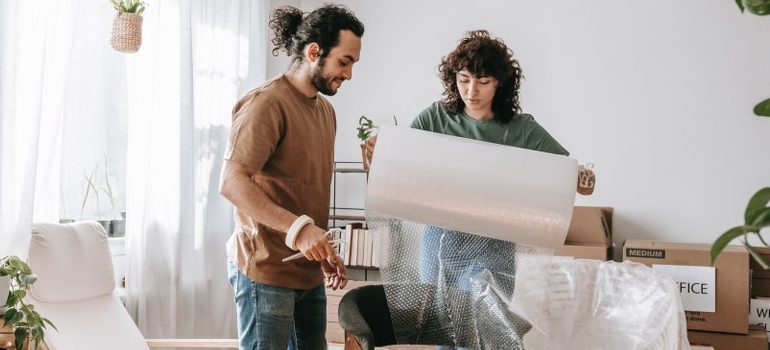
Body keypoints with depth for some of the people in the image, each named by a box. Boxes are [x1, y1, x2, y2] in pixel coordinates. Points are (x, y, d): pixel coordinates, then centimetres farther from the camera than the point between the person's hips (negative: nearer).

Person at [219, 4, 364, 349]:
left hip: (309, 271, 8)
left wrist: (326, 253, 16)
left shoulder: (326, 110, 14)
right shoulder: (267, 103, -13)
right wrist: (297, 228, -30)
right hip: (267, 270, -8)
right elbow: (232, 182, -22)